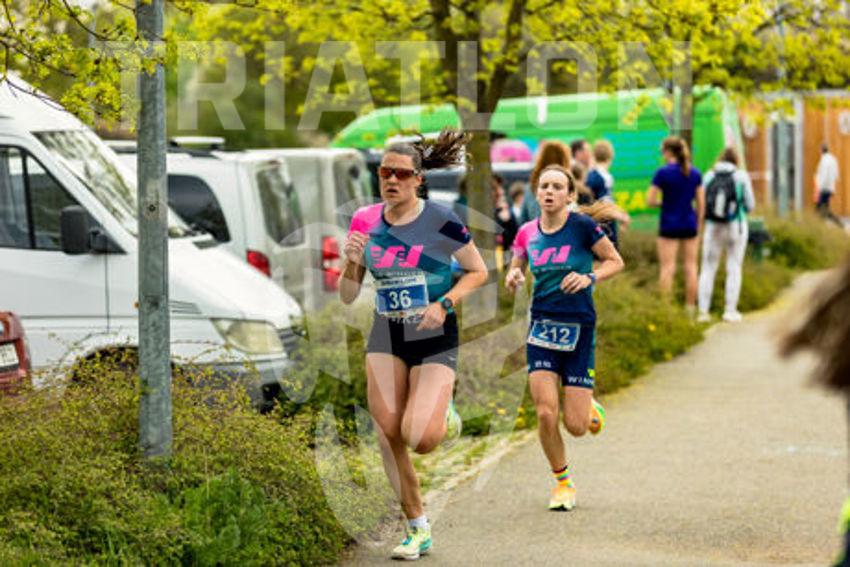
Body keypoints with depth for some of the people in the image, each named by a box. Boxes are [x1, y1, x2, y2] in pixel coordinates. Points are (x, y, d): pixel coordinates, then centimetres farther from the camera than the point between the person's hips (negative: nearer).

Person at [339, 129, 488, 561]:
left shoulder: (440, 221, -11)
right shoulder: (365, 222, 0)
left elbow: (478, 271, 1)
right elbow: (347, 297, 4)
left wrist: (445, 304, -14)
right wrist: (351, 263, -15)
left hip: (434, 338, -4)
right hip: (385, 337, 4)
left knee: (419, 438, -17)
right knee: (388, 433, -4)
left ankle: (443, 414, 21)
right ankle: (417, 529, 11)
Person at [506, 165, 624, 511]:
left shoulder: (583, 226, -8)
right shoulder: (527, 233, 4)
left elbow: (615, 262, 2)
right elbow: (516, 266, 20)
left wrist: (590, 277, -16)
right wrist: (513, 277, -3)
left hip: (579, 328, -3)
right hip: (542, 327, 3)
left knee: (576, 426, -4)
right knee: (546, 414, -9)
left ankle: (588, 407, 35)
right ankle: (562, 482, 15)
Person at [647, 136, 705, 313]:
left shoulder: (663, 173, -10)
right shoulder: (695, 173, 4)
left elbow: (650, 201, -10)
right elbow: (701, 202, 7)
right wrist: (699, 223, 16)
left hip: (669, 225, -4)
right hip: (690, 225, 4)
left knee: (667, 267, -2)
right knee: (691, 267, 8)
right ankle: (691, 307, 11)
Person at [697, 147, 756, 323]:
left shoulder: (709, 176, -1)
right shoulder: (741, 176, -6)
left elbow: (702, 204, 4)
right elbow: (749, 205, -2)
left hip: (713, 228, 1)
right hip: (736, 228, -1)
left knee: (708, 269, 8)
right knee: (734, 269, 9)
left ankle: (703, 312, 3)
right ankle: (730, 311, 5)